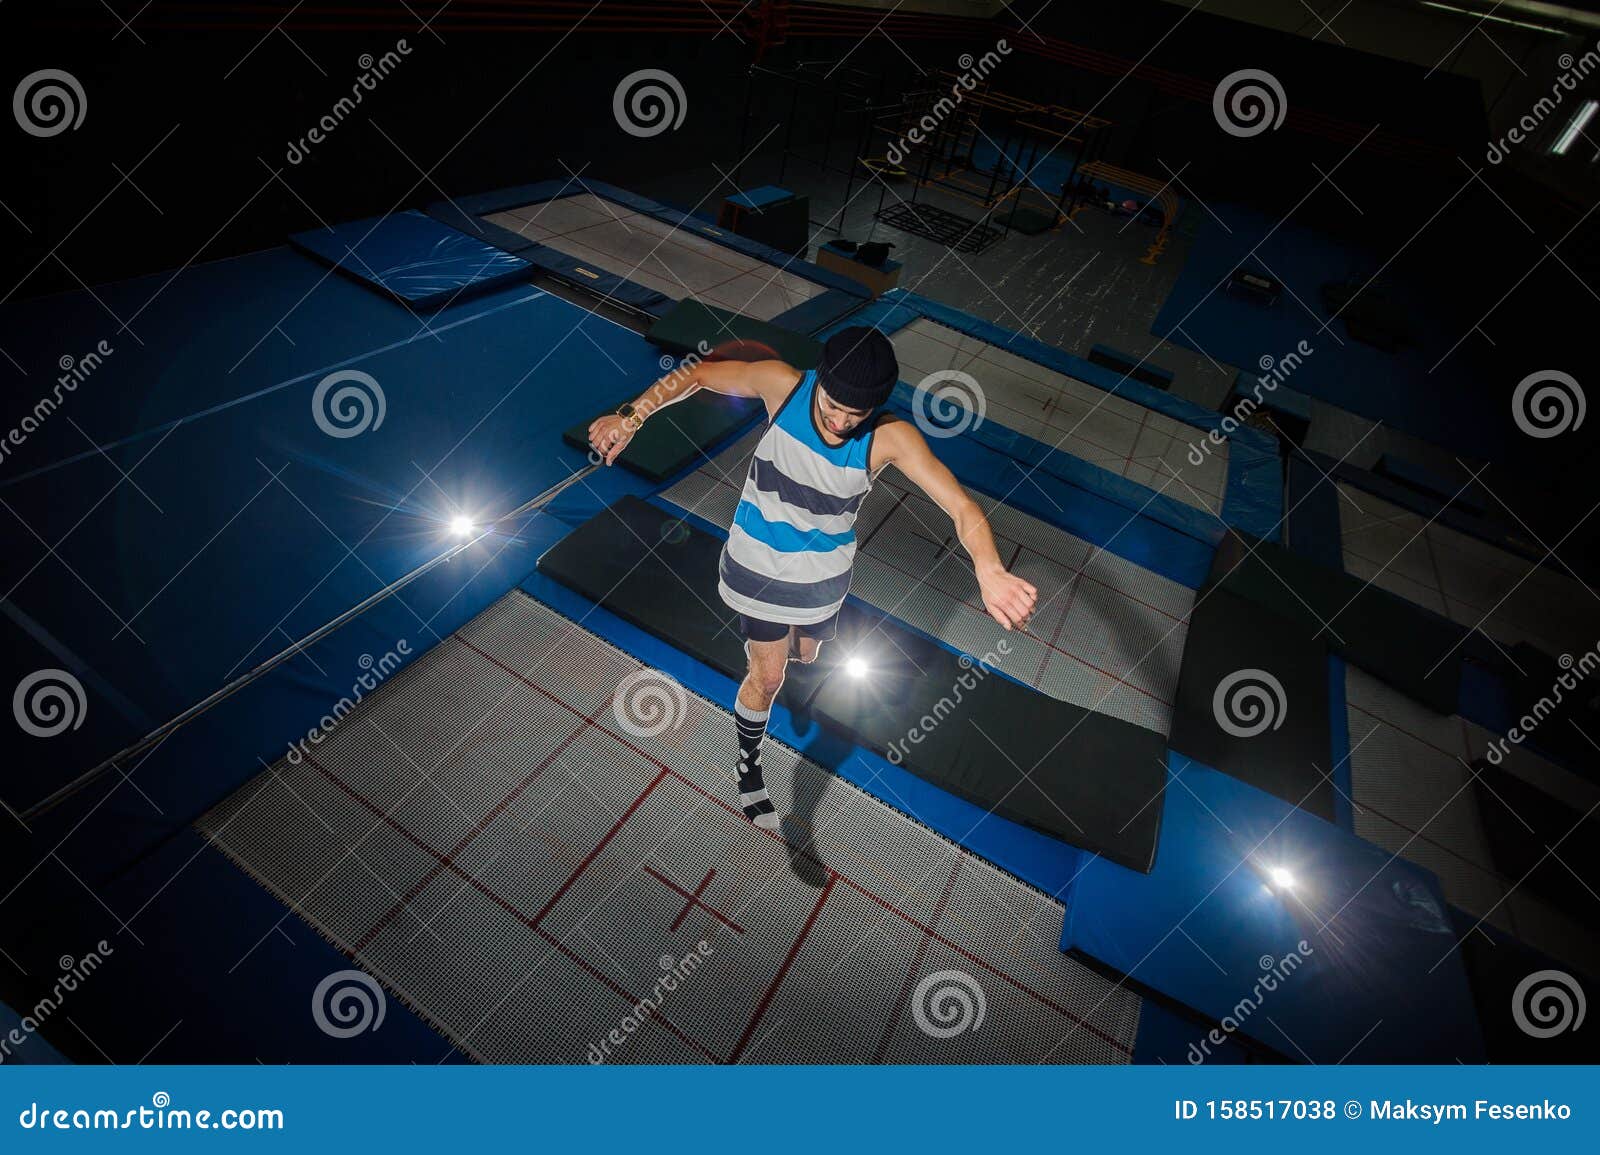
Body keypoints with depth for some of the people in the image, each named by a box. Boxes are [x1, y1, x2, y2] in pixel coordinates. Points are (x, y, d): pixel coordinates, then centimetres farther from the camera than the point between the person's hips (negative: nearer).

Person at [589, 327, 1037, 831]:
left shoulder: (891, 438, -28)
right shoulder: (784, 383, -26)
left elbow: (962, 506, -37)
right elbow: (698, 374, -13)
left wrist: (988, 569, -57)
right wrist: (631, 415, -26)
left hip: (823, 574, 2)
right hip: (759, 563, -1)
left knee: (804, 655, 26)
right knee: (767, 677, 6)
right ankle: (749, 767, 36)